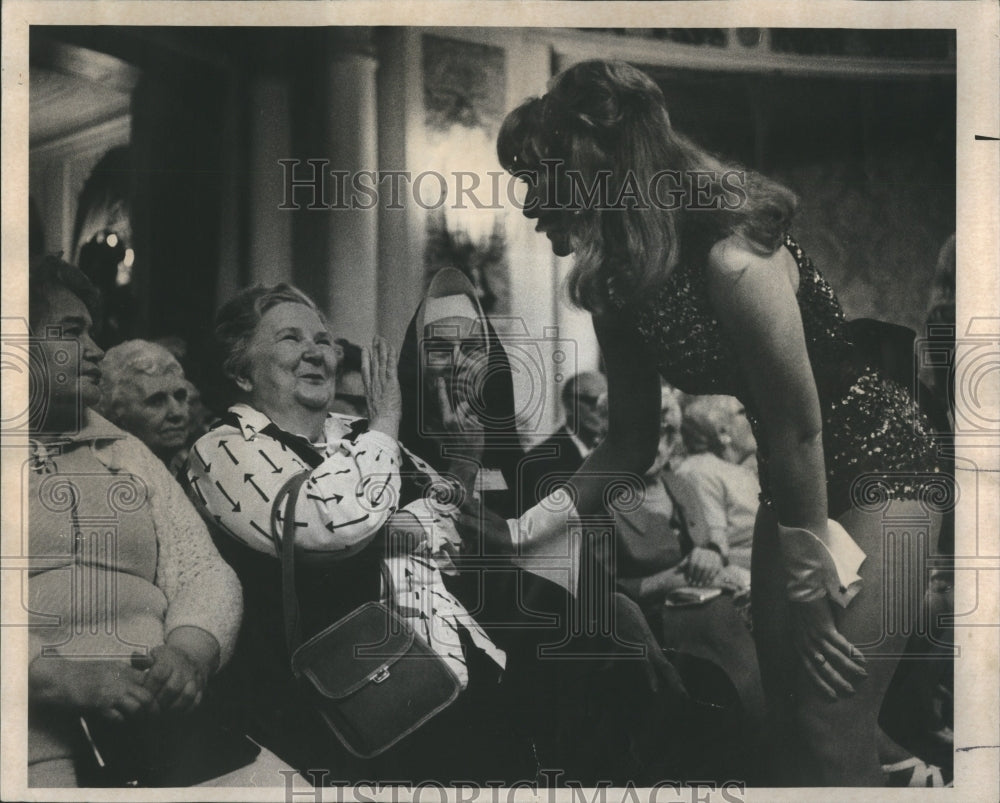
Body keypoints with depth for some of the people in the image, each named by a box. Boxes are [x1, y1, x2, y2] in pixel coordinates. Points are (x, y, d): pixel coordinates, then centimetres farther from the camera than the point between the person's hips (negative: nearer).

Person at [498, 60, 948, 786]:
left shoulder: (729, 252, -28)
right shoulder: (626, 276, -3)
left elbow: (800, 422, -21)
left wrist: (810, 569, -11)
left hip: (878, 464, -8)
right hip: (793, 480, 8)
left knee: (831, 737, -13)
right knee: (787, 722, 9)